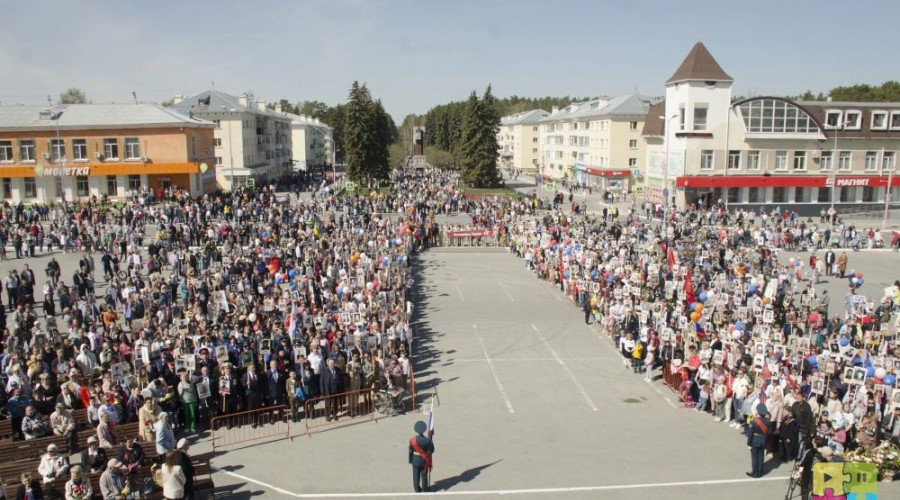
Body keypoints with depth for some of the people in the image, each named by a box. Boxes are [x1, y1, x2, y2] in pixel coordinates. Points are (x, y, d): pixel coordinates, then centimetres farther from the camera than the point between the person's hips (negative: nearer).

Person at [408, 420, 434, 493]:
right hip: (424, 461, -1)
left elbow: (410, 451, -9)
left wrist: (410, 460, 5)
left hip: (415, 460, 1)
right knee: (424, 475, 17)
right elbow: (431, 451, -12)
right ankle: (424, 489, 30)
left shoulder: (412, 440, -19)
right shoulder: (427, 440, -23)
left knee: (416, 475, 17)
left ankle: (417, 489, 30)